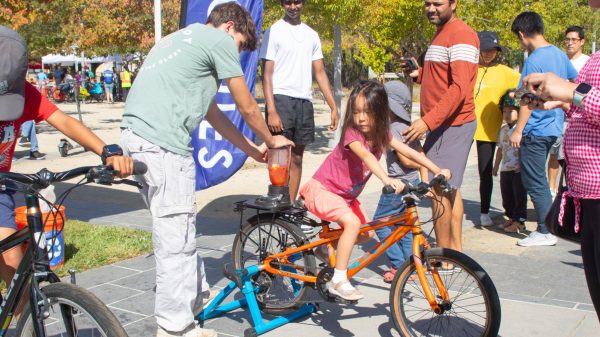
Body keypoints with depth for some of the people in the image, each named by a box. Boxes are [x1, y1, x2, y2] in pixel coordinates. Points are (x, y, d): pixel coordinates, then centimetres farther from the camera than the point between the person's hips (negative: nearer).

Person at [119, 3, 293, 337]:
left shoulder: (184, 37, 29)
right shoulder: (219, 39, 1)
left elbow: (213, 114, 31)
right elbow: (247, 108, 6)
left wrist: (253, 149, 34)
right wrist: (271, 140, 24)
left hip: (137, 136, 10)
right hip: (163, 143, -10)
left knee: (177, 231, 21)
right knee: (176, 240, -1)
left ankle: (196, 299, 35)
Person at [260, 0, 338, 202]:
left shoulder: (311, 35, 14)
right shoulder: (274, 32, -1)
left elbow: (320, 73, 14)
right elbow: (267, 74, -7)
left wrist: (333, 107, 7)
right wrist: (271, 110, -17)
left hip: (304, 101, 5)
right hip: (281, 99, -5)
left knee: (297, 158, 9)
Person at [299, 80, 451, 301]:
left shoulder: (382, 135, -5)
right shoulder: (352, 133, -26)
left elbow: (409, 152, -9)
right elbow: (365, 155, -45)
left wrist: (438, 171, -18)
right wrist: (386, 179, -60)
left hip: (346, 194, 8)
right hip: (321, 189, -8)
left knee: (366, 233, 9)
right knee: (352, 223, -28)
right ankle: (338, 281, -19)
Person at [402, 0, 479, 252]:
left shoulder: (461, 35, -13)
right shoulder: (442, 34, 19)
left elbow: (459, 88, -23)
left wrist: (427, 121, -29)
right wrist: (419, 74, 8)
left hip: (452, 125, -10)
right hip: (443, 125, 10)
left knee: (439, 190, -9)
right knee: (449, 189, 14)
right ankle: (455, 251, 22)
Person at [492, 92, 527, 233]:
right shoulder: (503, 130, 12)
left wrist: (522, 164, -17)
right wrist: (496, 166, 20)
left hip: (519, 169, -7)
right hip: (505, 168, 7)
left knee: (519, 195, -1)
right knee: (507, 195, 12)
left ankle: (519, 221, 7)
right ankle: (511, 217, 26)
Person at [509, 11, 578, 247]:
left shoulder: (534, 60, -18)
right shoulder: (559, 54, 8)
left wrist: (518, 130, -16)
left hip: (535, 130, -9)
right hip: (553, 127, 9)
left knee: (534, 182, -2)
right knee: (538, 179, 18)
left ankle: (545, 233, 3)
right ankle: (547, 225, 24)